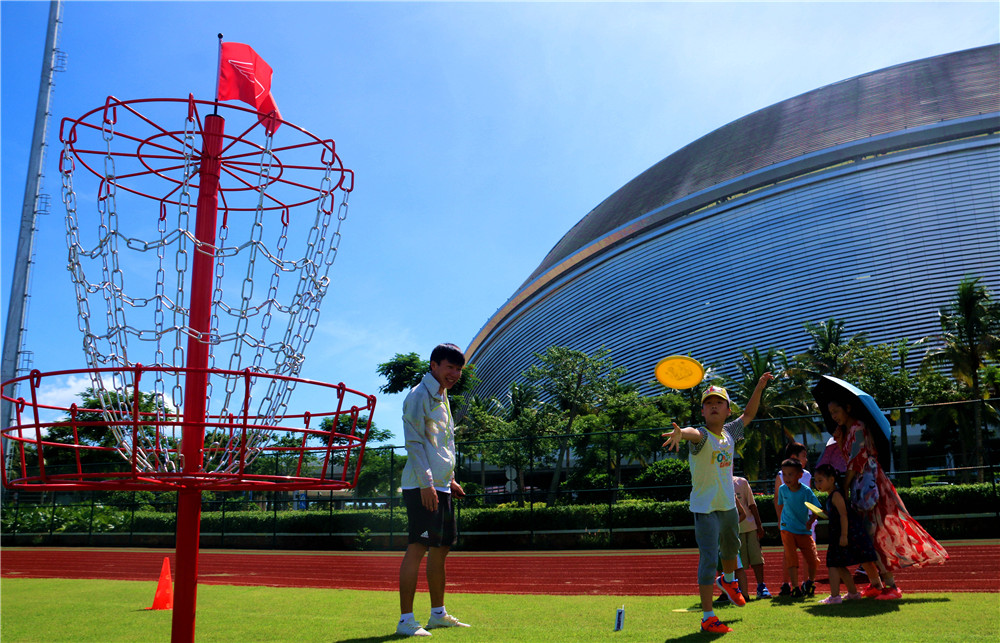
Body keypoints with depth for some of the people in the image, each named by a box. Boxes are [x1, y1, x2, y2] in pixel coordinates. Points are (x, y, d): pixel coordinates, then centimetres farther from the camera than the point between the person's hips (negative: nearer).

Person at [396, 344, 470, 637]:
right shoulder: (419, 396, -9)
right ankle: (405, 620, -4)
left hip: (441, 486, 10)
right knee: (418, 547, -9)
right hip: (423, 486, -9)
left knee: (441, 549, 14)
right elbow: (414, 442, -16)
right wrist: (426, 482, -22)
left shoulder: (442, 398, 20)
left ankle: (438, 614, 25)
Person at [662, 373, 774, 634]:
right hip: (705, 507, -7)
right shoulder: (702, 435, -20)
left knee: (731, 548, 29)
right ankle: (708, 617, -2)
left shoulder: (730, 432, -1)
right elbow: (693, 433, -46)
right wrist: (680, 433, -69)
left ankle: (728, 581, 60)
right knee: (708, 559, -10)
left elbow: (748, 415, 17)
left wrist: (759, 388, 11)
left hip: (728, 505, 7)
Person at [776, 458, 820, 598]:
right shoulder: (782, 489, -5)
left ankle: (810, 582, 27)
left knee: (813, 559, -1)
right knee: (791, 559, -6)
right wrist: (780, 521, 17)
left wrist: (810, 521, -25)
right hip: (788, 529, 1)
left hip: (804, 530, -1)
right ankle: (795, 588, 5)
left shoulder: (806, 491, -13)